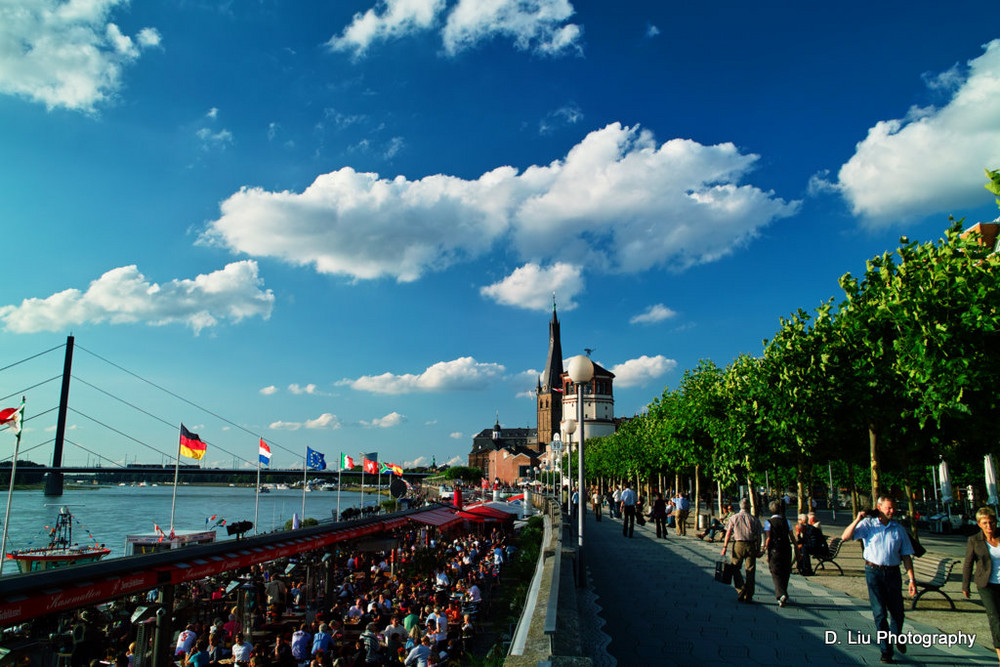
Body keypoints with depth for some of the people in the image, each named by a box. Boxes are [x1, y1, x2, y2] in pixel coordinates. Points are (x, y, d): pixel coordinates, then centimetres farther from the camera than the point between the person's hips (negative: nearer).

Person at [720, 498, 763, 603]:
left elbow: (728, 533, -2)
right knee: (750, 571, 6)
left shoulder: (734, 518, 4)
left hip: (738, 544, 0)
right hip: (751, 545, 1)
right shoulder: (754, 519, 4)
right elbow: (758, 536, 2)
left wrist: (725, 547, -1)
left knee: (736, 569, 10)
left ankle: (741, 591, -5)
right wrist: (758, 549, 8)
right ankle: (748, 596, 8)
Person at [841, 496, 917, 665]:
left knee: (897, 612, 10)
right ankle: (886, 651, 7)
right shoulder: (868, 524, -1)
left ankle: (897, 637, 41)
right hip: (873, 572, -2)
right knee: (880, 613, -2)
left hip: (893, 573, 2)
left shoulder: (899, 529, 7)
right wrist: (857, 520, -18)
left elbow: (906, 556, 8)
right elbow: (845, 537, -9)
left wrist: (911, 579, 1)